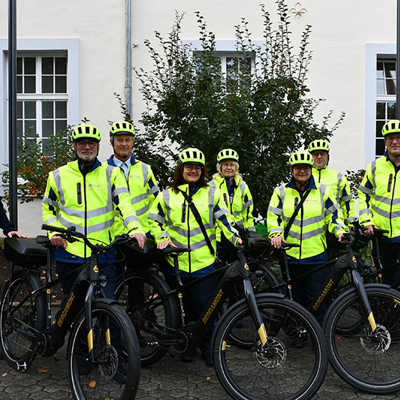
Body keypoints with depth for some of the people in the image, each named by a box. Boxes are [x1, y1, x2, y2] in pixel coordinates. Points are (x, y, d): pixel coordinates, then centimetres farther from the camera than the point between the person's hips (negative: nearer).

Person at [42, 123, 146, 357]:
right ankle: (56, 334, 41)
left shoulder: (111, 174, 5)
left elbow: (124, 203, -7)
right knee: (74, 303, 12)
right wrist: (54, 233, 4)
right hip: (69, 252, 1)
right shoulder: (59, 175, 10)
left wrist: (135, 228, -23)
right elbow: (48, 208, 20)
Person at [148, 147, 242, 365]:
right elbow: (154, 220, 13)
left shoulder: (212, 194, 8)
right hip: (176, 260, 1)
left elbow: (223, 218, 5)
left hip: (204, 261, -1)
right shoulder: (167, 195, 8)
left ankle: (208, 346, 16)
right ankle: (189, 344, 25)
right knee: (186, 307, 9)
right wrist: (162, 238, -2)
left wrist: (234, 236, -11)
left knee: (206, 306, -2)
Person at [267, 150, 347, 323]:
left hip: (317, 256, -1)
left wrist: (340, 230, -6)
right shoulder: (281, 191, 6)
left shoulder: (322, 191, 7)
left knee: (317, 298, -2)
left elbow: (332, 215, 12)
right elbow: (273, 216, 4)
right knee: (296, 298, 11)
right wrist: (276, 234, -13)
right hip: (290, 255, 1)